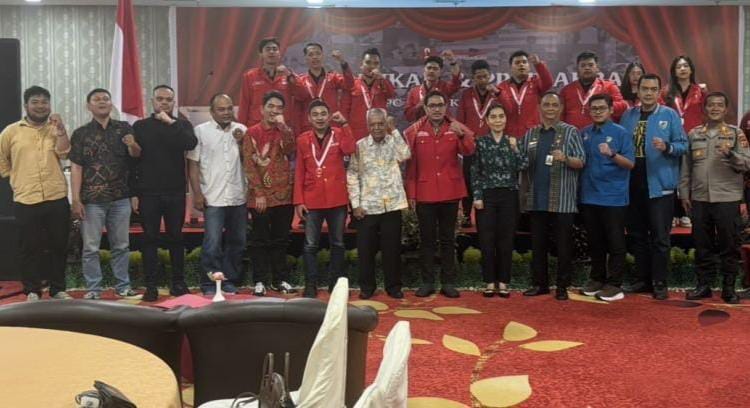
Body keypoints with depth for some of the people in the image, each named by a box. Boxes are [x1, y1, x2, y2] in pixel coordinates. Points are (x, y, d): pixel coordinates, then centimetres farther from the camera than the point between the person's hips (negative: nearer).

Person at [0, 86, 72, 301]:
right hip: (26, 201, -1)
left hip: (57, 199, 1)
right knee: (30, 248, 5)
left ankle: (58, 289, 19)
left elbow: (64, 153, -7)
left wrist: (60, 129, -16)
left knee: (58, 247, 7)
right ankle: (32, 291, 16)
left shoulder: (55, 129, 8)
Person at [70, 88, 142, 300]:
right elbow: (76, 168, -1)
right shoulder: (81, 133, 2)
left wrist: (133, 145, -25)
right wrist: (76, 199, -8)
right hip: (92, 200, -2)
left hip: (120, 198, 2)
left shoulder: (124, 128, 7)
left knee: (121, 245, 10)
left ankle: (123, 286, 19)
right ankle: (93, 289, 11)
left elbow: (137, 155, -1)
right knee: (91, 247, 2)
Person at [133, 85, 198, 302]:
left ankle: (178, 282, 17)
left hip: (176, 193, 1)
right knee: (149, 239, 2)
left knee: (175, 237, 8)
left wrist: (170, 123, -19)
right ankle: (151, 286, 8)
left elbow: (191, 144, -16)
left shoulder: (182, 125, 6)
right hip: (148, 193, -1)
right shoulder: (140, 126, 4)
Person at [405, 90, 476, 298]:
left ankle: (448, 282, 16)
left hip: (450, 193, 1)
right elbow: (410, 165, -1)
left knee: (448, 239, 9)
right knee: (426, 239, 8)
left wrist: (462, 135, -34)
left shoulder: (457, 128, 2)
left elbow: (469, 151, -15)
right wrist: (411, 193, -3)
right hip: (424, 193, -1)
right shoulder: (414, 131, -1)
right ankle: (427, 282, 16)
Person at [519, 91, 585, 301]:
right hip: (536, 199, 4)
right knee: (537, 243, 9)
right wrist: (525, 189, 5)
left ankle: (562, 286, 11)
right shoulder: (530, 134, 12)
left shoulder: (570, 132, 1)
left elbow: (581, 162, -4)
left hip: (562, 200, -3)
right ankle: (539, 283, 19)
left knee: (563, 244, 2)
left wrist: (565, 159, -22)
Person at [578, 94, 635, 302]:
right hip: (589, 196, 4)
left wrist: (612, 154, -26)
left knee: (615, 242, 2)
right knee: (595, 241, 12)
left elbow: (630, 163, -9)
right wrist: (580, 187, 0)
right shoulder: (584, 133, 9)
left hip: (613, 197, -4)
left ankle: (614, 284, 8)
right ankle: (597, 278, 24)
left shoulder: (620, 133, -5)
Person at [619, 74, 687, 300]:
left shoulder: (670, 115, -1)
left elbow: (683, 145, -4)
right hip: (633, 183, 4)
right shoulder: (628, 116, 10)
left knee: (660, 237, -1)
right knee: (637, 235, 11)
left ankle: (659, 283, 8)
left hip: (659, 183, -4)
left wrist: (666, 147, -23)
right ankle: (643, 279, 22)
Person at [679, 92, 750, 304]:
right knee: (702, 244, 8)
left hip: (727, 199, -2)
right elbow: (686, 167, 12)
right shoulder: (694, 134, 10)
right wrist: (684, 193, 8)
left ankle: (729, 287, 13)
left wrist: (730, 154, -22)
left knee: (729, 244, 3)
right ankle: (704, 284, 18)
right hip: (699, 199, 2)